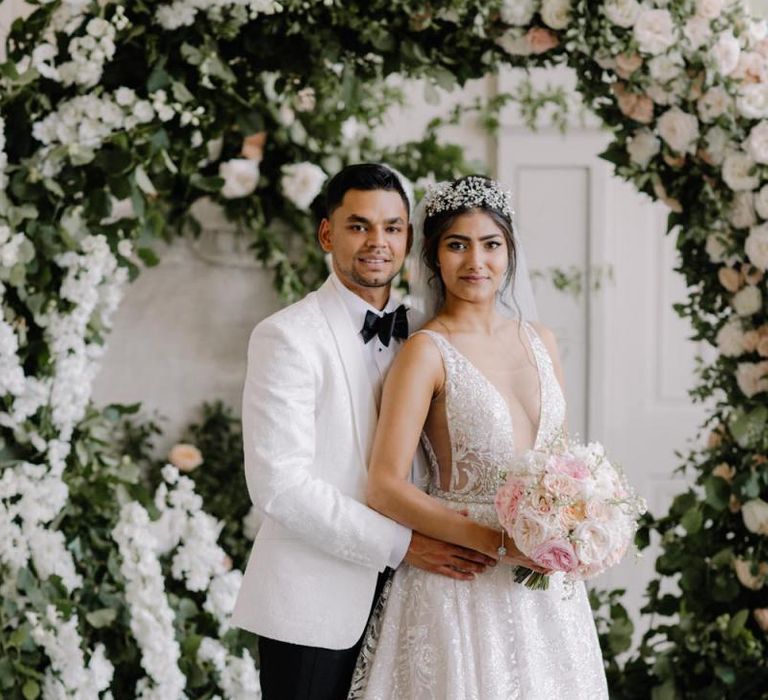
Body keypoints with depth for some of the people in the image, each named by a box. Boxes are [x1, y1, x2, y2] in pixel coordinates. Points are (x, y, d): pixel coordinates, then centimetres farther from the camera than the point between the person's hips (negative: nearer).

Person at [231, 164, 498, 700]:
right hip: (313, 604, -6)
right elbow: (279, 485, -18)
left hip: (395, 598, 6)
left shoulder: (414, 333, 10)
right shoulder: (287, 336, -10)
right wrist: (401, 544, -17)